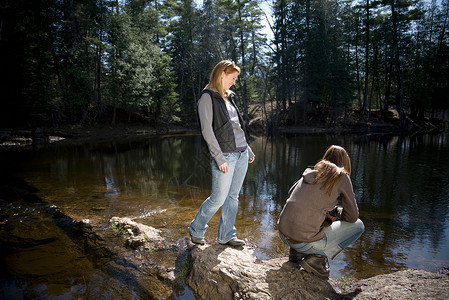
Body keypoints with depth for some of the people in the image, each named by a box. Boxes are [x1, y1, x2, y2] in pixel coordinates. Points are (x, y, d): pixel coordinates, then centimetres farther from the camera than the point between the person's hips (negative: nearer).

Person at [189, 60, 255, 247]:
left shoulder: (228, 97, 18)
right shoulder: (207, 98, -7)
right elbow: (207, 130, -14)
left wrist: (248, 150, 20)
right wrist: (219, 158, -19)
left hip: (241, 154, 8)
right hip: (225, 156, -8)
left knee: (233, 197, 12)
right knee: (218, 198, -3)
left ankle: (226, 235, 25)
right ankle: (195, 230, 20)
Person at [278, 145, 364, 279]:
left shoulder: (311, 171, 12)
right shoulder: (341, 177, -3)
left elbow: (290, 193, 24)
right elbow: (352, 216, 2)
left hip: (283, 233, 6)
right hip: (305, 242, -6)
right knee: (358, 225, 13)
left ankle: (297, 252, 17)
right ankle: (318, 257, 1)